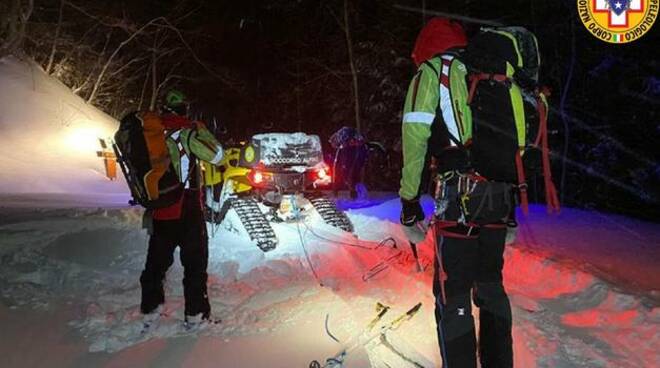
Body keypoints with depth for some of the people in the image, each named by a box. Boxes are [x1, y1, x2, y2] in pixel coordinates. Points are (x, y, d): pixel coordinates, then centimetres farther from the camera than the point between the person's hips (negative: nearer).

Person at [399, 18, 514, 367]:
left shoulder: (431, 71, 6)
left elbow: (415, 138, -5)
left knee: (453, 296, -1)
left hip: (458, 195, -6)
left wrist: (409, 202, -2)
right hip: (500, 197, 6)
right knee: (491, 286, 19)